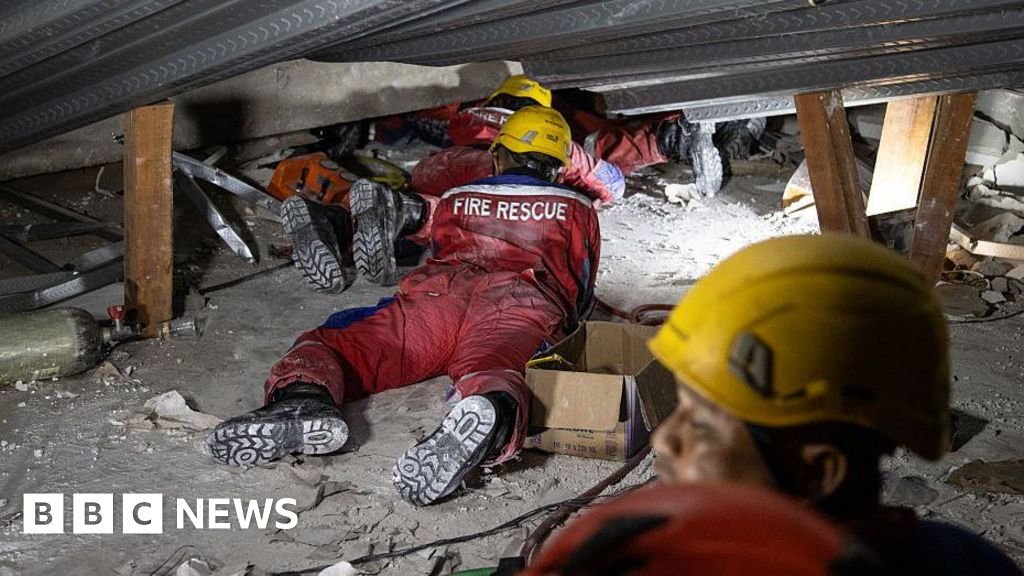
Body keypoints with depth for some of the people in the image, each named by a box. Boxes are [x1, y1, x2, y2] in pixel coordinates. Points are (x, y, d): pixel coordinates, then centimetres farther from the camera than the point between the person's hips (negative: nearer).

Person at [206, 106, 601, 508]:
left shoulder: (452, 202, 37)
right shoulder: (579, 211, 35)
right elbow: (582, 297, 42)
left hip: (439, 291, 1)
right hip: (530, 307, -1)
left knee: (327, 344, 1)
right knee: (492, 370, -31)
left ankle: (303, 397, -35)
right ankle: (489, 413, -69)